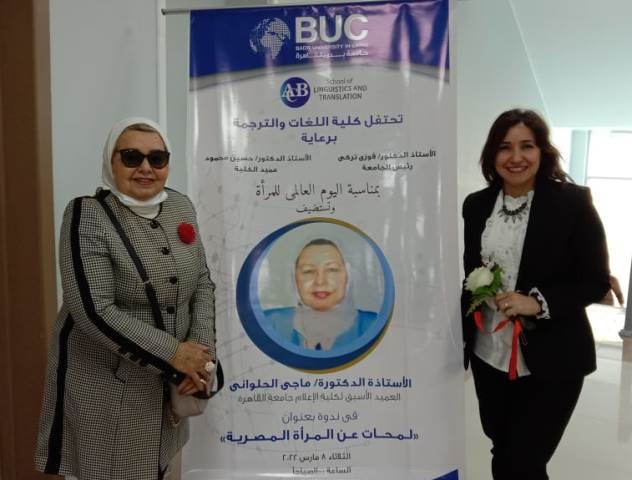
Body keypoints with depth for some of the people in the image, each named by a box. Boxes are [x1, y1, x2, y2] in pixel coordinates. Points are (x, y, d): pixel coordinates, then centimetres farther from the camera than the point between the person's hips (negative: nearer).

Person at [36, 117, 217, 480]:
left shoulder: (181, 206, 0)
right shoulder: (89, 215, -17)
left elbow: (202, 283, 3)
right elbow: (93, 311, -23)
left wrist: (202, 350, -10)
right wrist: (172, 353, -22)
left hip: (168, 379, 6)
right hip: (104, 382, -5)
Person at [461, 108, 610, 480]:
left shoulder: (573, 202, -9)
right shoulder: (477, 205, 3)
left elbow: (596, 281, -7)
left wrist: (539, 303, -21)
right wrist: (461, 340, 8)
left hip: (551, 362, -4)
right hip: (488, 357, 4)